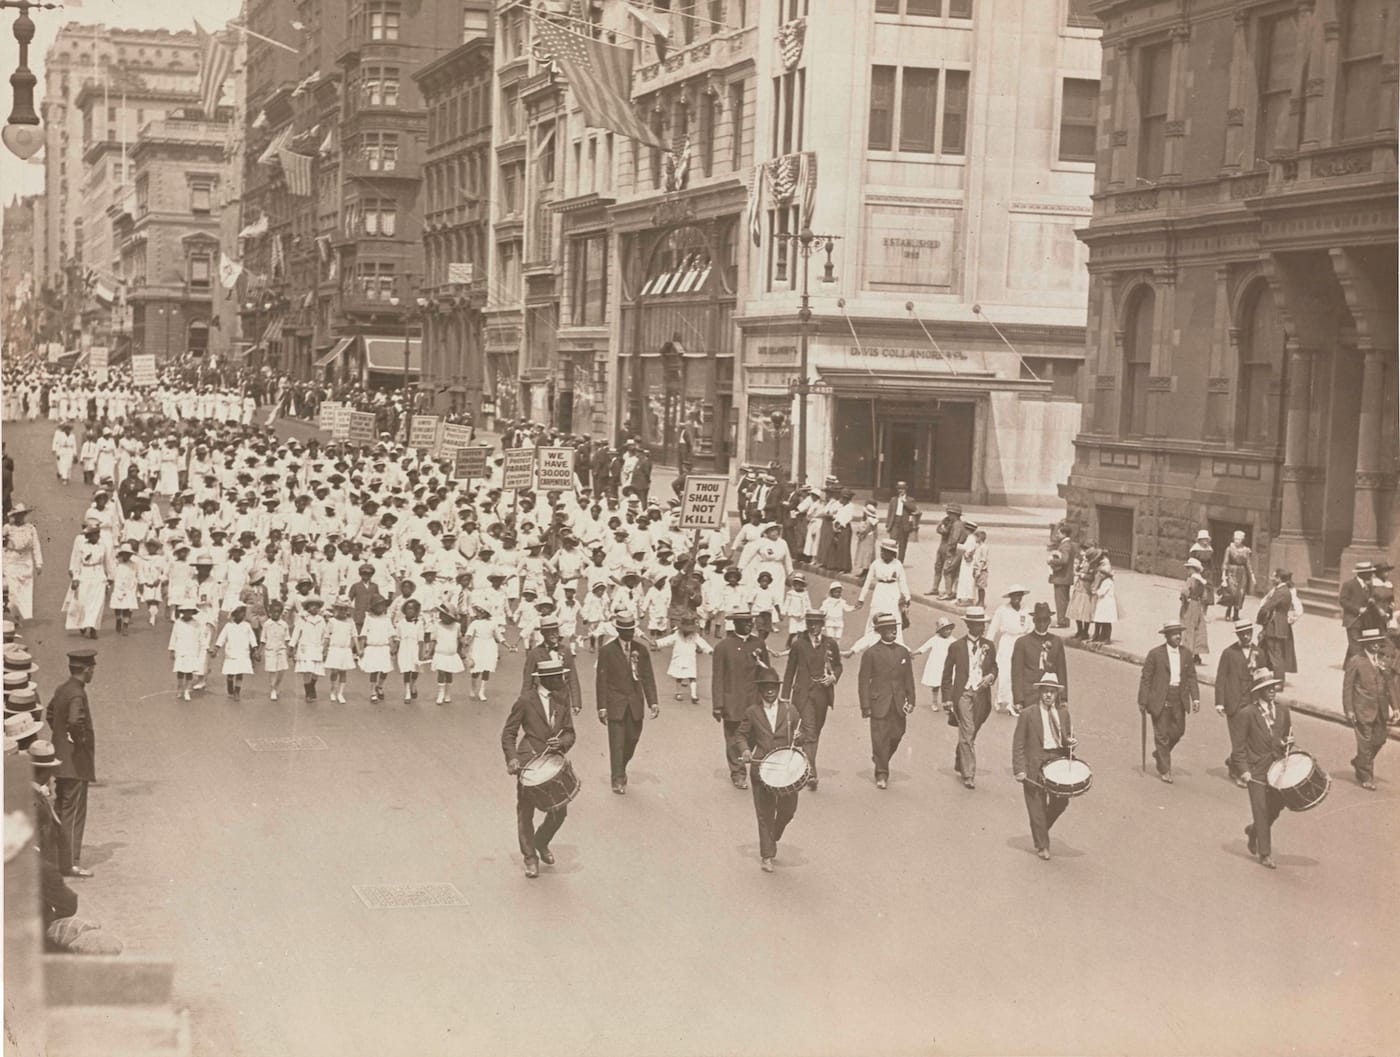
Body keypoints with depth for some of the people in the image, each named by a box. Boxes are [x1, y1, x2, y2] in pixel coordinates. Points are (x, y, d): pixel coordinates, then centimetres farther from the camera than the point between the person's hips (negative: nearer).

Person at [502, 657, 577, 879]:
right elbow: (509, 733, -2)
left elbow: (569, 733, 7)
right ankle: (530, 857, 22)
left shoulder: (562, 698, 6)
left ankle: (541, 842, 30)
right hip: (529, 761, -3)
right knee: (525, 811, 5)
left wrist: (561, 742, -15)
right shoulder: (526, 700, -6)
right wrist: (512, 758, -16)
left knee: (559, 810, 1)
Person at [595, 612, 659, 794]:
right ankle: (618, 780, 3)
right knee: (617, 743, -3)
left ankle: (622, 768, 35)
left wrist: (653, 702, -3)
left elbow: (648, 677, 5)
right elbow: (601, 681, -5)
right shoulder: (607, 651, -5)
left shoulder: (640, 651, 5)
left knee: (632, 739, 10)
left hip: (635, 704, 3)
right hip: (615, 704, -3)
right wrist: (601, 707, -9)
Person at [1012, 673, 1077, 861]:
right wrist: (1019, 769, -12)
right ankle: (1041, 845, 15)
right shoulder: (1028, 714, -4)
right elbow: (1018, 745, -4)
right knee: (1037, 806, 2)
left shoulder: (1063, 713, 10)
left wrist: (1070, 742, -4)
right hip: (1035, 765, -4)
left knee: (1061, 801, -2)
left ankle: (1041, 829, 26)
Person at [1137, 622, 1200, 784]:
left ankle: (1159, 752, 36)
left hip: (1179, 700, 4)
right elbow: (1145, 678, -5)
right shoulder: (1155, 653, -8)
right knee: (1161, 734, 1)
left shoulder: (1186, 653, 5)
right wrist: (1142, 701, -6)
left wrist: (1195, 698, 0)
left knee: (1178, 731, 8)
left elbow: (1191, 677, 9)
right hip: (1160, 700, -4)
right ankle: (1164, 770, 12)